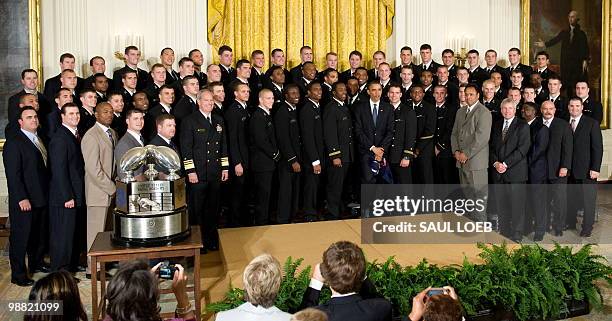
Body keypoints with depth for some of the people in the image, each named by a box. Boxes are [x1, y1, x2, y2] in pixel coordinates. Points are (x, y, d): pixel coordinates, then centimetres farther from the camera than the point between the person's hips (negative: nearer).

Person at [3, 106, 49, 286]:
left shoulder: (40, 140, 13)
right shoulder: (14, 143, -10)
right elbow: (13, 174, -16)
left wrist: (47, 193, 9)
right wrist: (22, 198, -20)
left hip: (41, 198, 7)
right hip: (24, 201, -7)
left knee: (40, 235, 17)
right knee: (20, 237, 2)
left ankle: (37, 263, 34)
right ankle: (18, 275, 11)